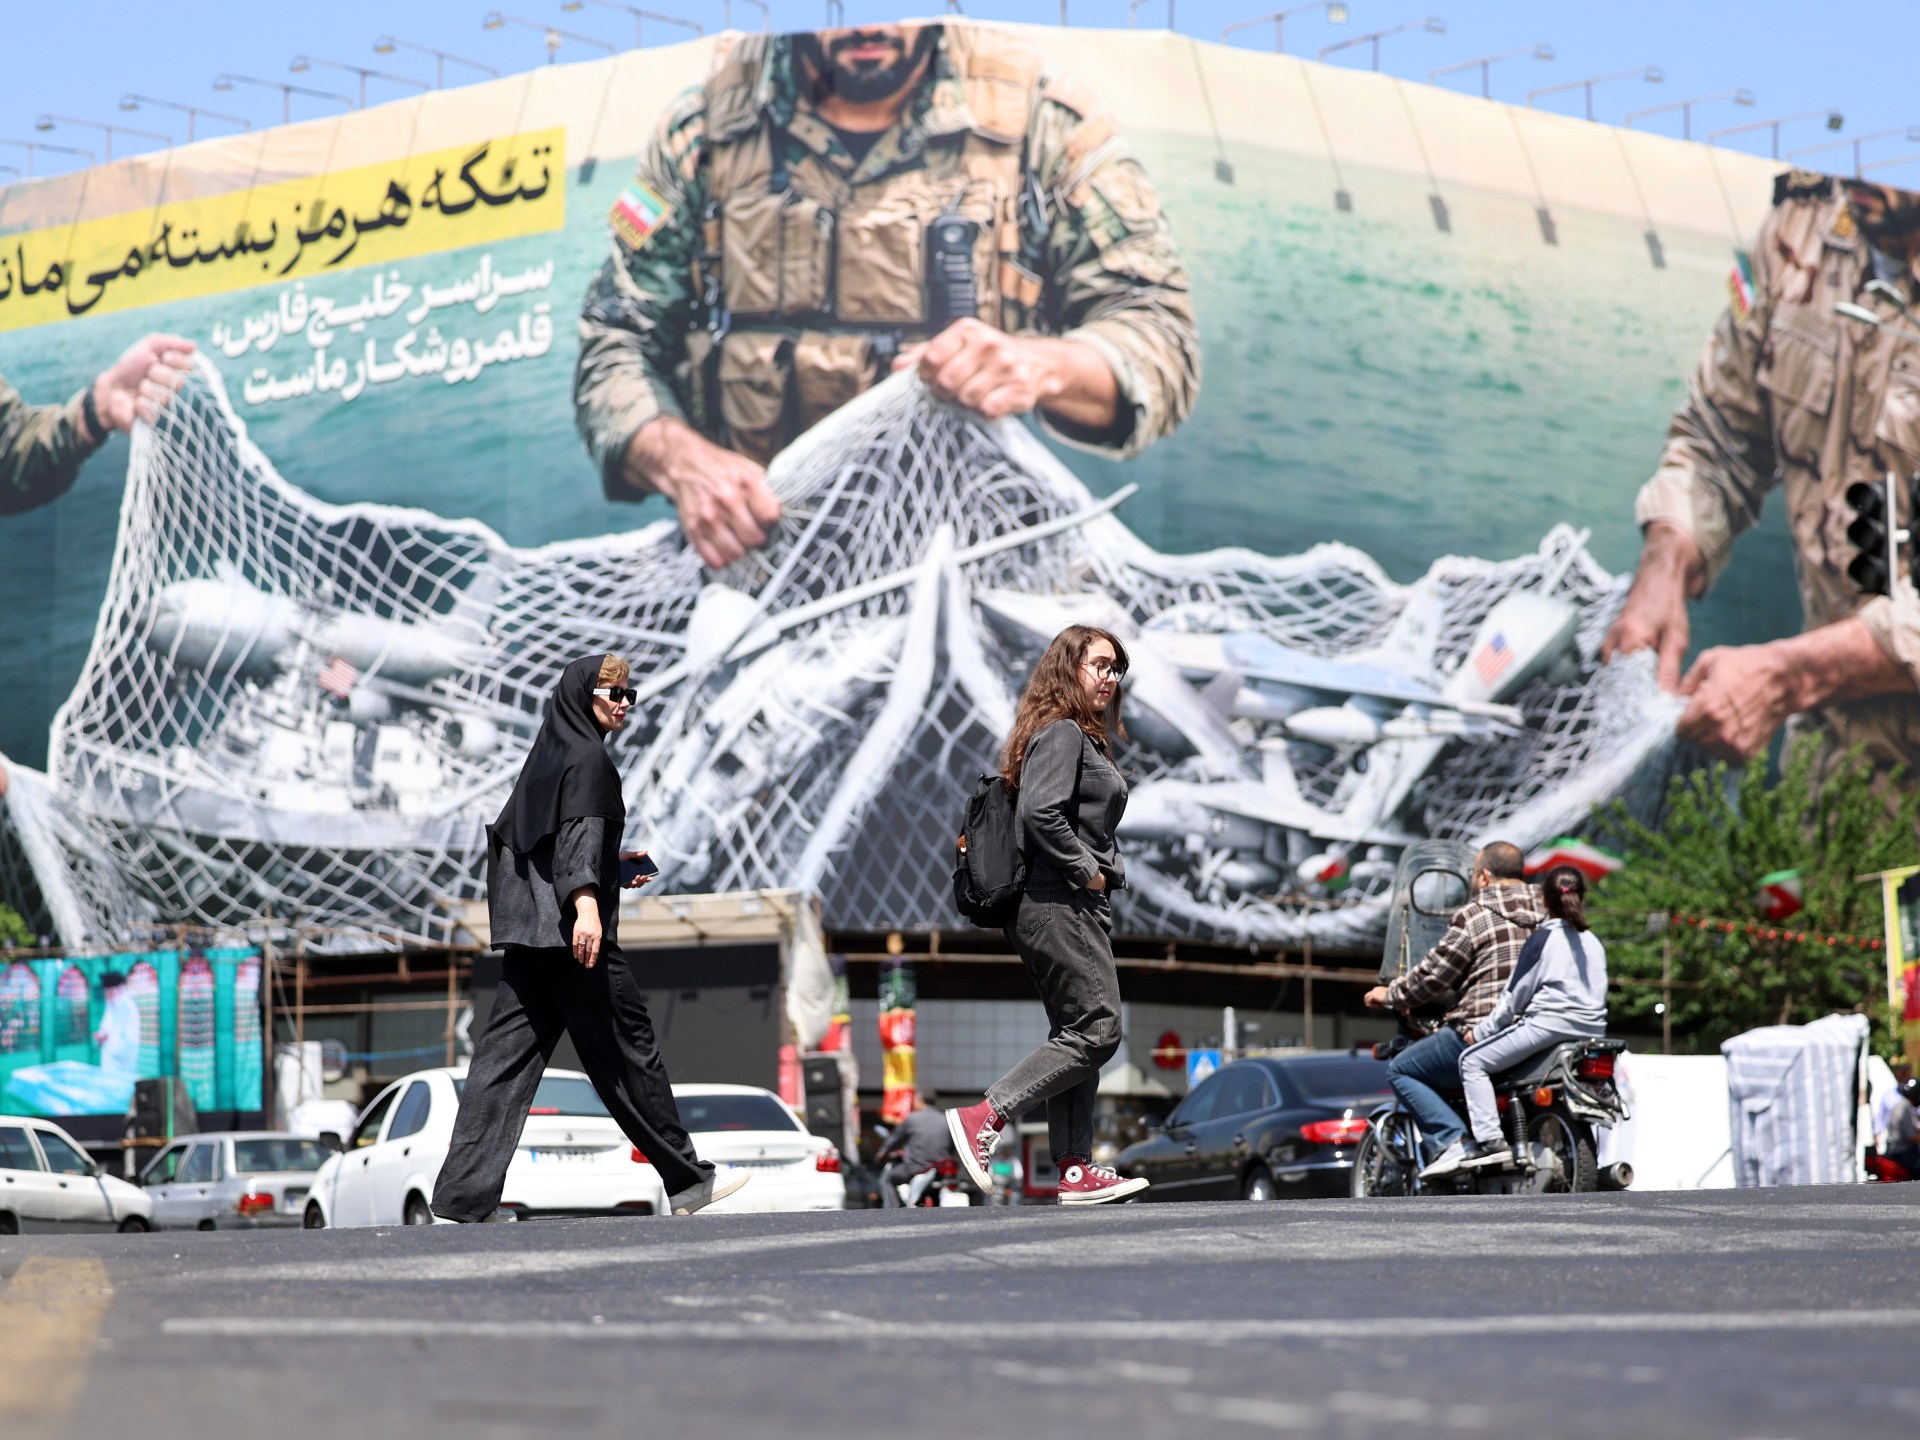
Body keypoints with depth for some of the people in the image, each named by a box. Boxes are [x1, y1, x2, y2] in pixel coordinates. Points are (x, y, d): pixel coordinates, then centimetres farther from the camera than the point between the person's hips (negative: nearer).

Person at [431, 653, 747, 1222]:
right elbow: (579, 830, -22)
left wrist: (612, 866, 30)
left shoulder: (547, 754, 20)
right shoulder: (587, 756, -7)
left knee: (509, 1050, 0)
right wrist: (586, 899, -35)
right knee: (626, 1047, 0)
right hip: (572, 931, -8)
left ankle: (464, 1194, -8)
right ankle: (687, 1180, 10)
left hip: (529, 930, 8)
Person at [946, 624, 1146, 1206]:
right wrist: (1086, 871, -16)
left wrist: (1107, 870, 7)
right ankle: (983, 1118, -14)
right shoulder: (1061, 733, -11)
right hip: (1059, 906, -11)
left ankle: (1075, 1169, 8)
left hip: (1075, 907, 11)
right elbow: (1040, 812, -24)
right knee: (1096, 1029, -12)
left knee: (1075, 1035, 8)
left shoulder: (1084, 738, 21)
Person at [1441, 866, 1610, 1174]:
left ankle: (1491, 1141, -18)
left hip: (1549, 1022, -8)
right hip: (1592, 1030, 8)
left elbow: (1515, 994, -4)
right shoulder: (1594, 943, 17)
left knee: (1473, 1061, -3)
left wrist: (1481, 1031, 4)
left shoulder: (1543, 938, -2)